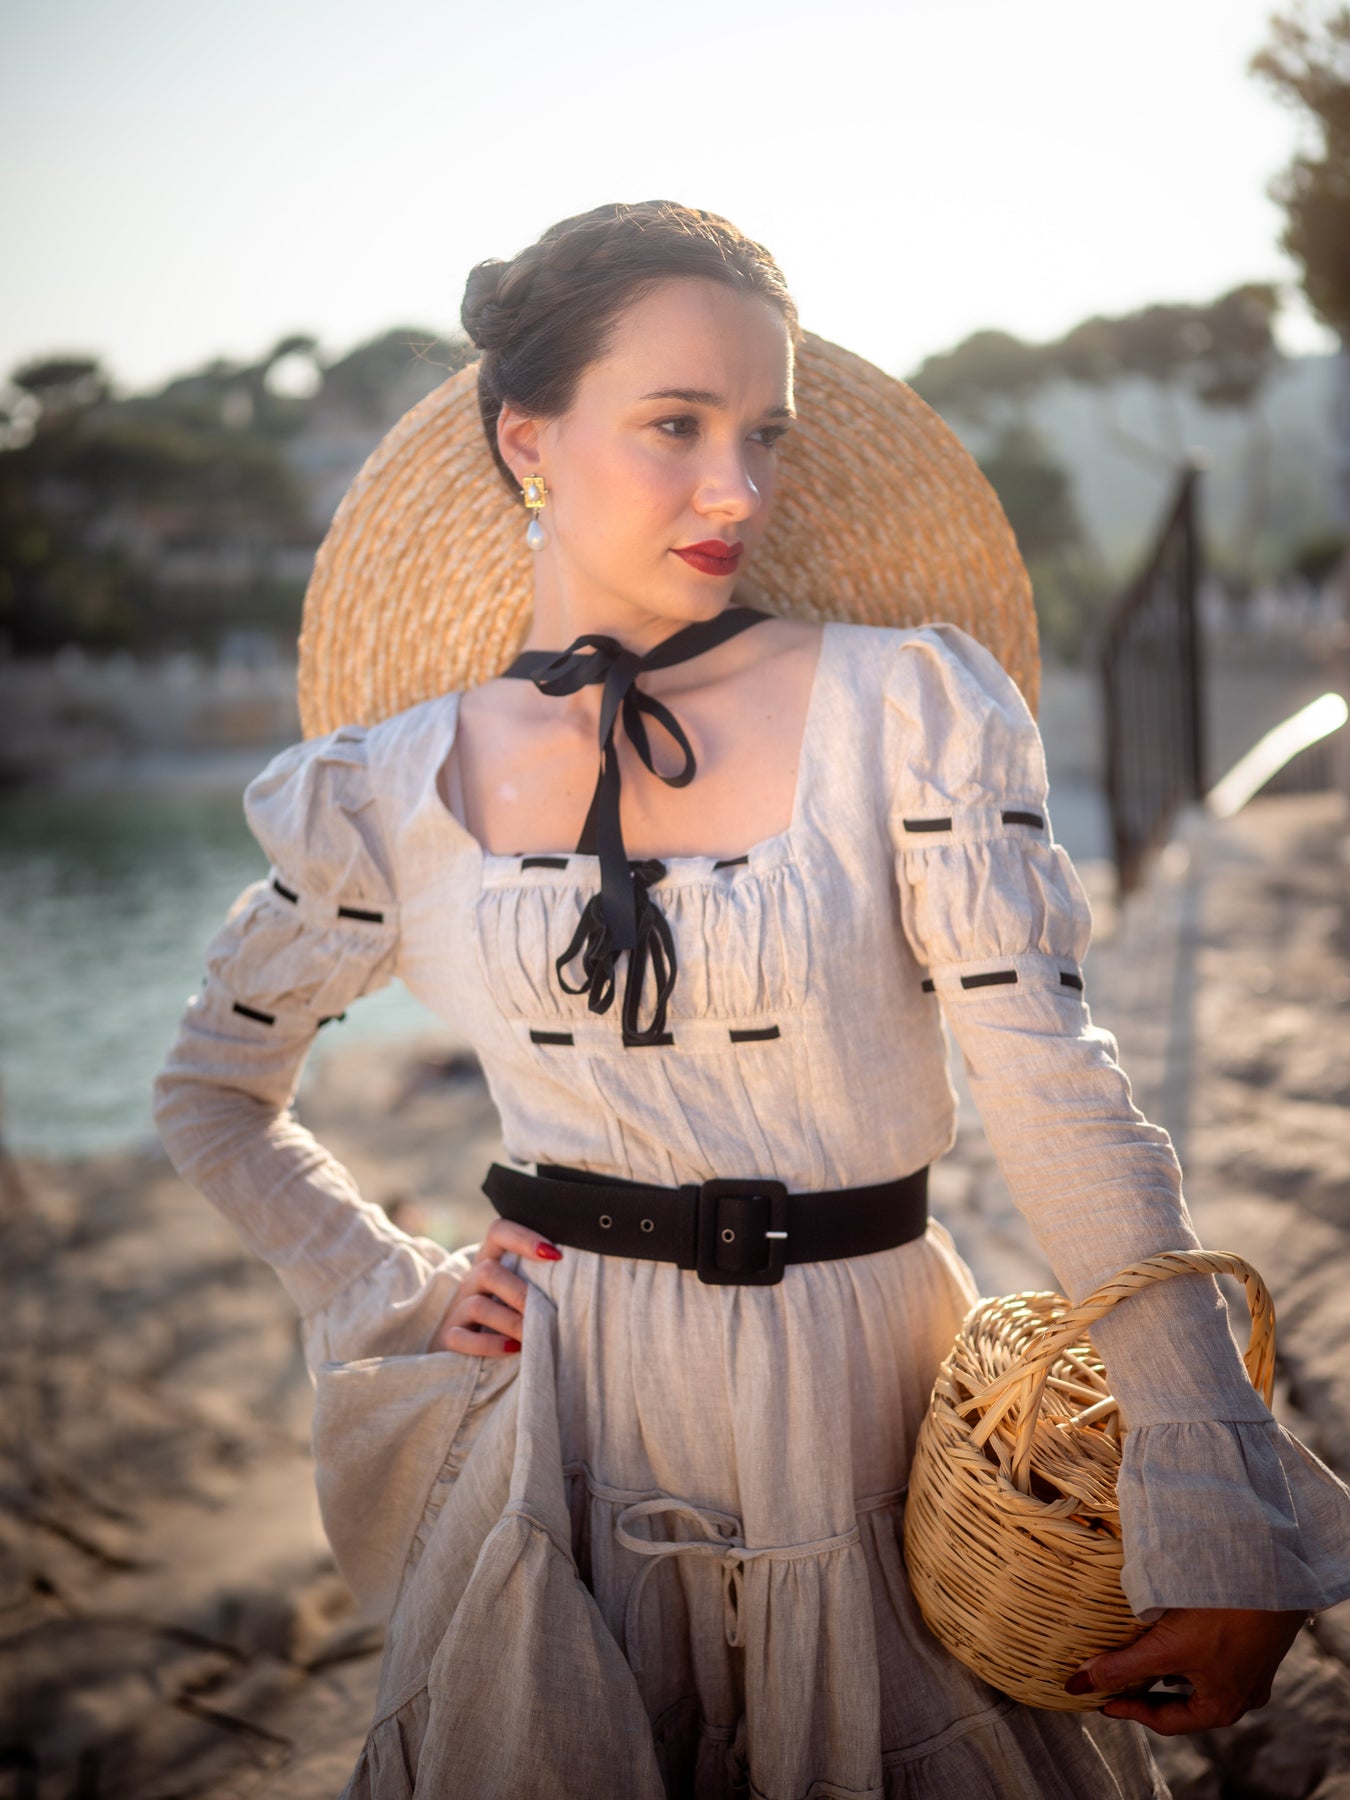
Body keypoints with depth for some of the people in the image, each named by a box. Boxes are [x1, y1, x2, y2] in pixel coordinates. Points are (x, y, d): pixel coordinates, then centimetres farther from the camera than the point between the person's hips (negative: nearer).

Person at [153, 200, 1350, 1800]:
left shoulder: (906, 707, -7)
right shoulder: (398, 788, -1)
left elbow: (1062, 1106, -15)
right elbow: (212, 1095, 14)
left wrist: (1216, 1529, -20)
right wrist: (391, 1296, 1)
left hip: (867, 1421, 0)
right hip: (567, 1425, 1)